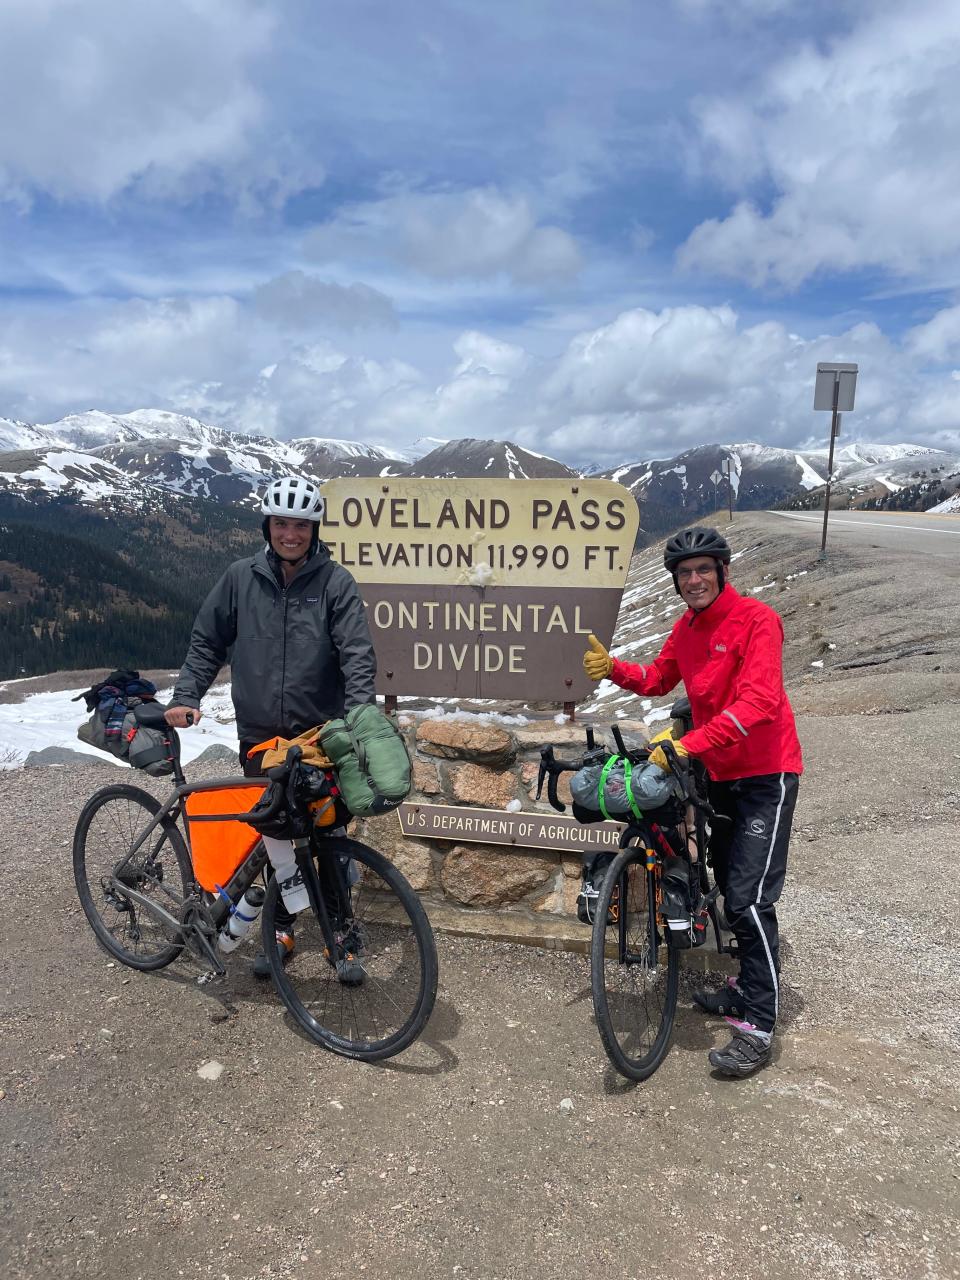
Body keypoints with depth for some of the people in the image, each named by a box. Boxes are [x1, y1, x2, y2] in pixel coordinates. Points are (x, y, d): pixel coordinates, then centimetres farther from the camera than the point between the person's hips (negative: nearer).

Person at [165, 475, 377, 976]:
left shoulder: (335, 581, -6)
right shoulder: (241, 577, 2)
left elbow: (357, 653, -12)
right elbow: (206, 642, 10)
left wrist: (360, 715, -24)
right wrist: (185, 697, 0)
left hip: (321, 733, -2)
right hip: (259, 733, 2)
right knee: (271, 833, 10)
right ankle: (282, 929, 27)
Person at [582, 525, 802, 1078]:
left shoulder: (756, 619, -19)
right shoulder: (686, 628, 5)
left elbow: (758, 701, -30)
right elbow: (658, 680, 16)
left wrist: (686, 744, -37)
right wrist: (612, 667, -4)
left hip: (766, 774, -8)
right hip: (721, 774, 8)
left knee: (750, 898, -10)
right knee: (730, 891, 17)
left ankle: (758, 1027, 1)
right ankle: (751, 985, 36)